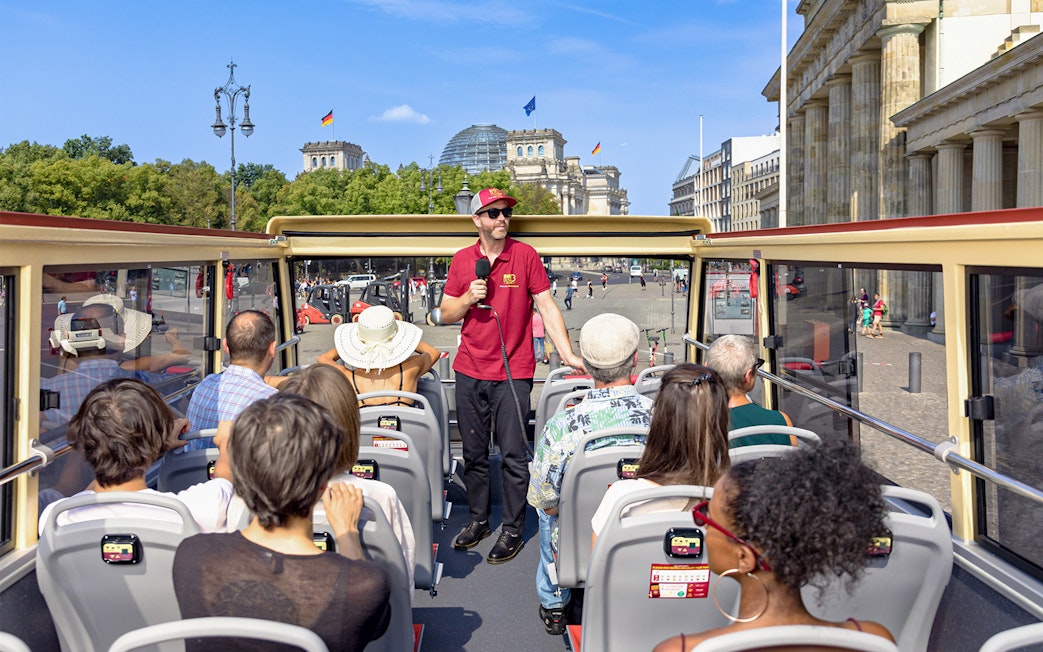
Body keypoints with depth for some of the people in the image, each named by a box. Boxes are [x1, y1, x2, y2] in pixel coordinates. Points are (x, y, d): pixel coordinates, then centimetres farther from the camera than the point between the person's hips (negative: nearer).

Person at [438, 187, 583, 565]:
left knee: (513, 455, 0)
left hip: (513, 372, -3)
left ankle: (512, 530, 13)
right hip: (469, 371, 3)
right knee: (473, 453, 12)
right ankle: (478, 520, 28)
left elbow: (547, 307, -3)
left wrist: (567, 355, -10)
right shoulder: (461, 260, 7)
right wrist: (468, 298, -9)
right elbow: (446, 315, 11)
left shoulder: (525, 255, -2)